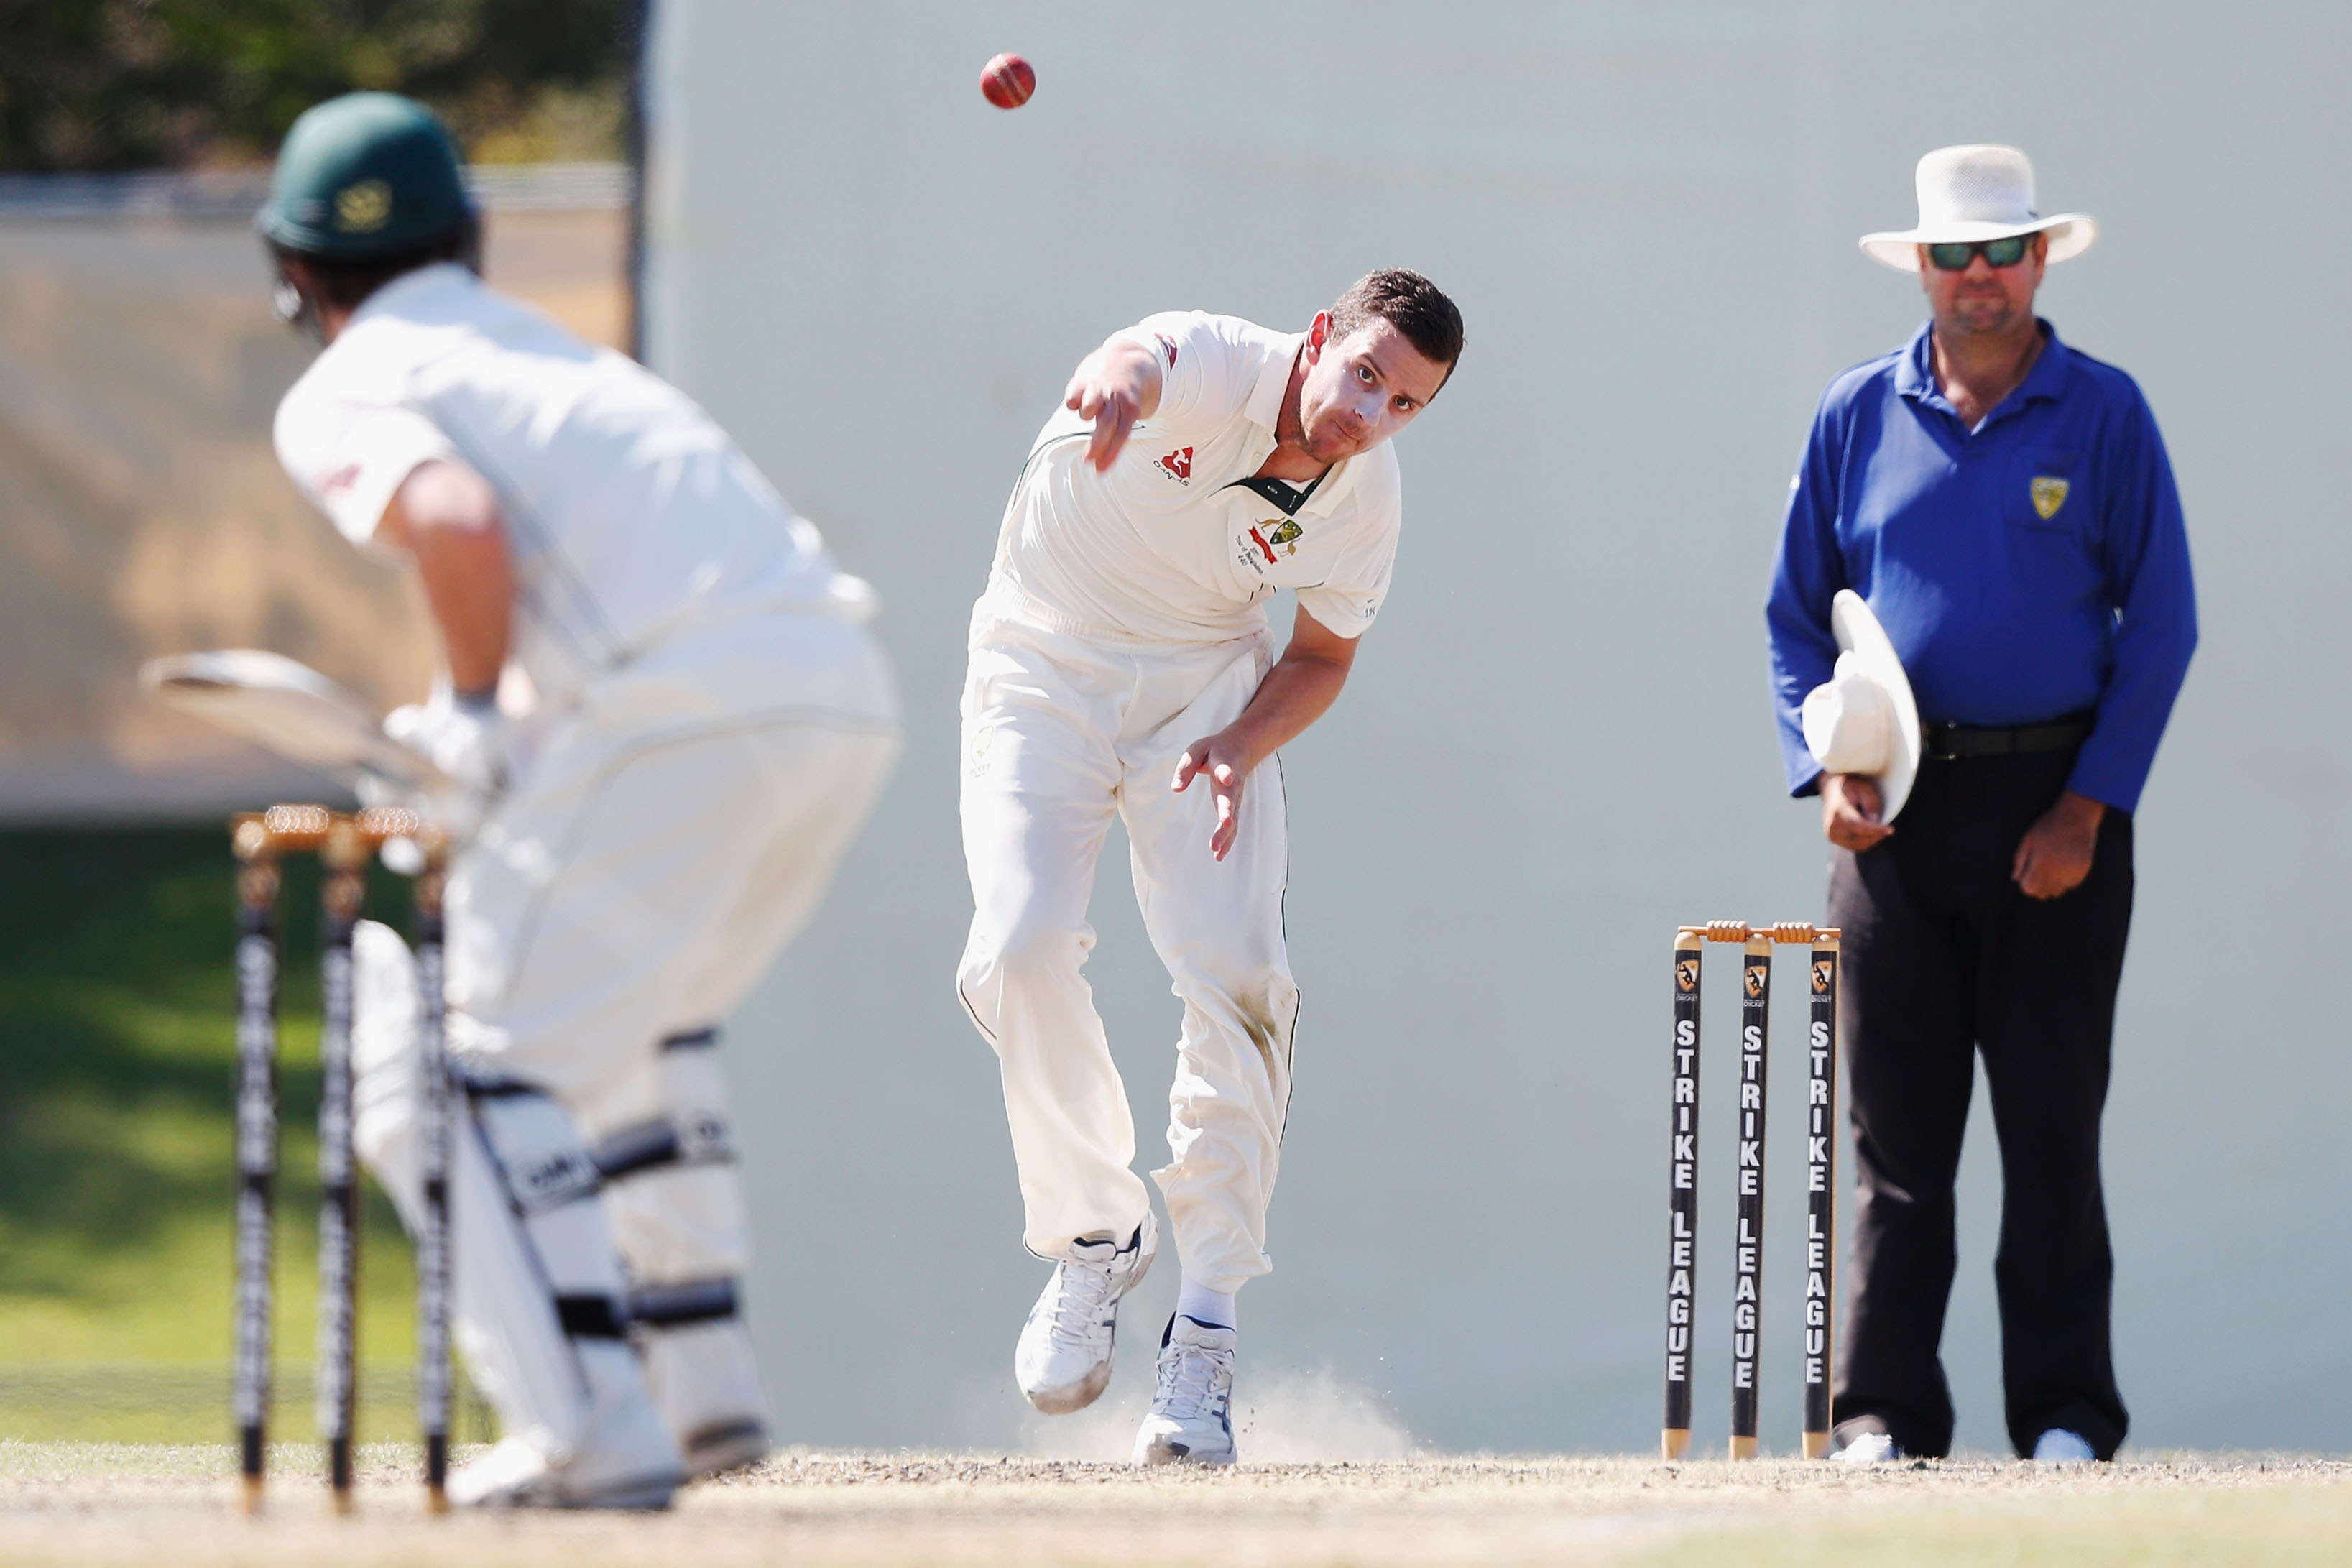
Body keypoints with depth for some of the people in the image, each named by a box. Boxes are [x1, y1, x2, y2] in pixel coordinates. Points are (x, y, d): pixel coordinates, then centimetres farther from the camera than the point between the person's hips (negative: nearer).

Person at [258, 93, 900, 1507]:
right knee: (641, 1017, 30)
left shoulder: (341, 399, 7)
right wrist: (503, 732, 19)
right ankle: (704, 1383, 27)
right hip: (849, 696, 8)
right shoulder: (554, 353, 32)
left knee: (467, 1072, -2)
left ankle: (593, 1431, -15)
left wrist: (474, 716, -1)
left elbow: (461, 523, -14)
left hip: (683, 708, -8)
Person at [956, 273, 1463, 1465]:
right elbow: (1141, 362, -52)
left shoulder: (1363, 499, -13)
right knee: (1021, 949, -21)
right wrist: (1117, 387, -78)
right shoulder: (1212, 365, -26)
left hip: (1209, 689, 2)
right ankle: (1095, 1232, 2)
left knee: (1235, 982, -14)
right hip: (1046, 670, -2)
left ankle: (1204, 1336, -7)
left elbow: (1322, 658, 2)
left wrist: (1240, 750, -18)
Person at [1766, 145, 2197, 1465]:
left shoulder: (2104, 414, 1)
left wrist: (2087, 808, -8)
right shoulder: (1858, 416, 8)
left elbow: (2160, 625, 0)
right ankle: (1887, 1414, 2)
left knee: (2053, 1117, -1)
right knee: (1898, 1125, 0)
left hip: (2056, 803, -2)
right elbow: (1799, 614, 13)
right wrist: (1827, 770, -3)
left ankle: (2065, 1412, 3)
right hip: (1899, 810, 2)